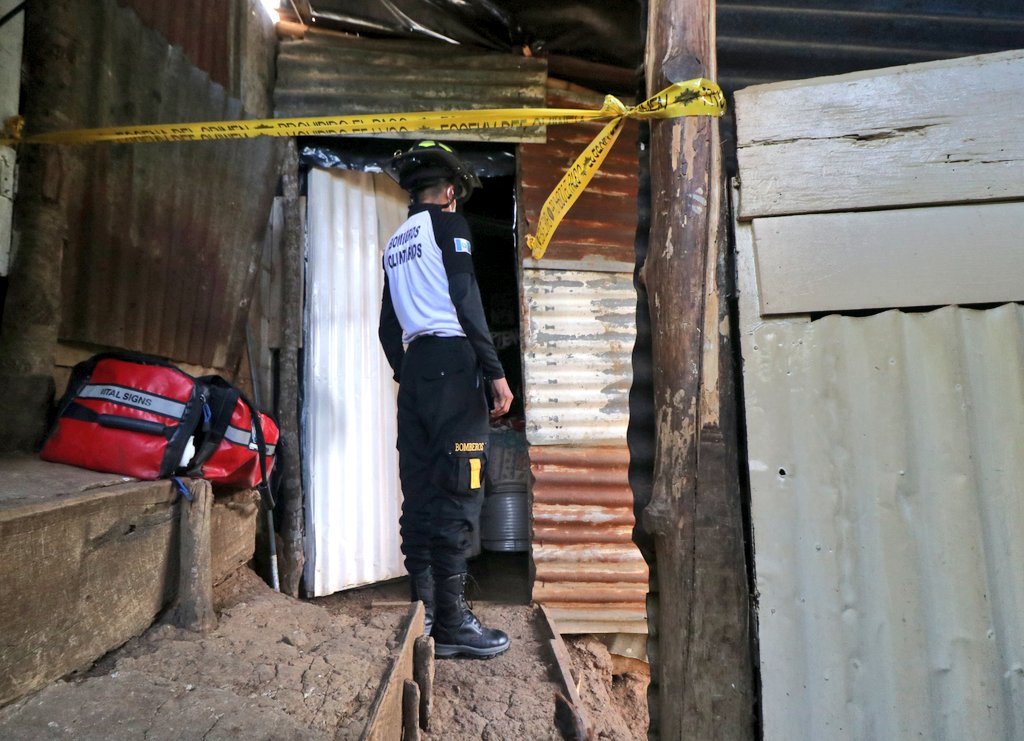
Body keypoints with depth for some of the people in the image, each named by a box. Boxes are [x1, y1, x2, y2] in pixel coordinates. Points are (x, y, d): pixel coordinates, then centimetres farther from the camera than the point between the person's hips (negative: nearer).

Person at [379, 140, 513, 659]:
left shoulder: (395, 243, 24)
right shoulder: (448, 225, 2)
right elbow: (466, 300, -11)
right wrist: (495, 372, -12)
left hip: (414, 364, 8)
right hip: (452, 361, -8)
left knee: (420, 493, 6)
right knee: (458, 493, -7)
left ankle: (425, 617, 12)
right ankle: (451, 621, -3)